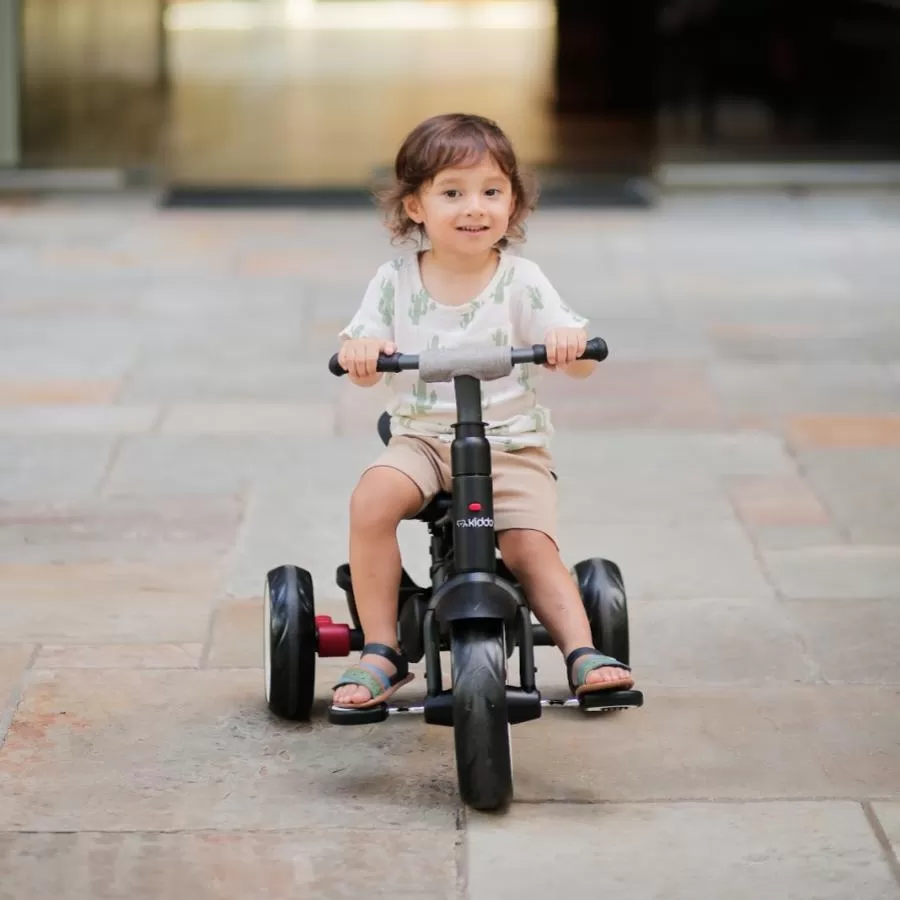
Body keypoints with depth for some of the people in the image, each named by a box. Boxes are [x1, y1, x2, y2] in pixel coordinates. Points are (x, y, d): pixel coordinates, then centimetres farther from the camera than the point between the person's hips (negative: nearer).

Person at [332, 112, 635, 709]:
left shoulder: (521, 283, -3)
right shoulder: (396, 281, 2)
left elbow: (580, 365, -7)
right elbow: (363, 368, -1)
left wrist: (570, 340, -31)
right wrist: (359, 349, -25)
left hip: (511, 444, 0)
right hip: (422, 437, 1)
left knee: (532, 546, -20)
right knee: (373, 500, -25)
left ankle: (582, 652, -9)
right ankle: (382, 652, -18)